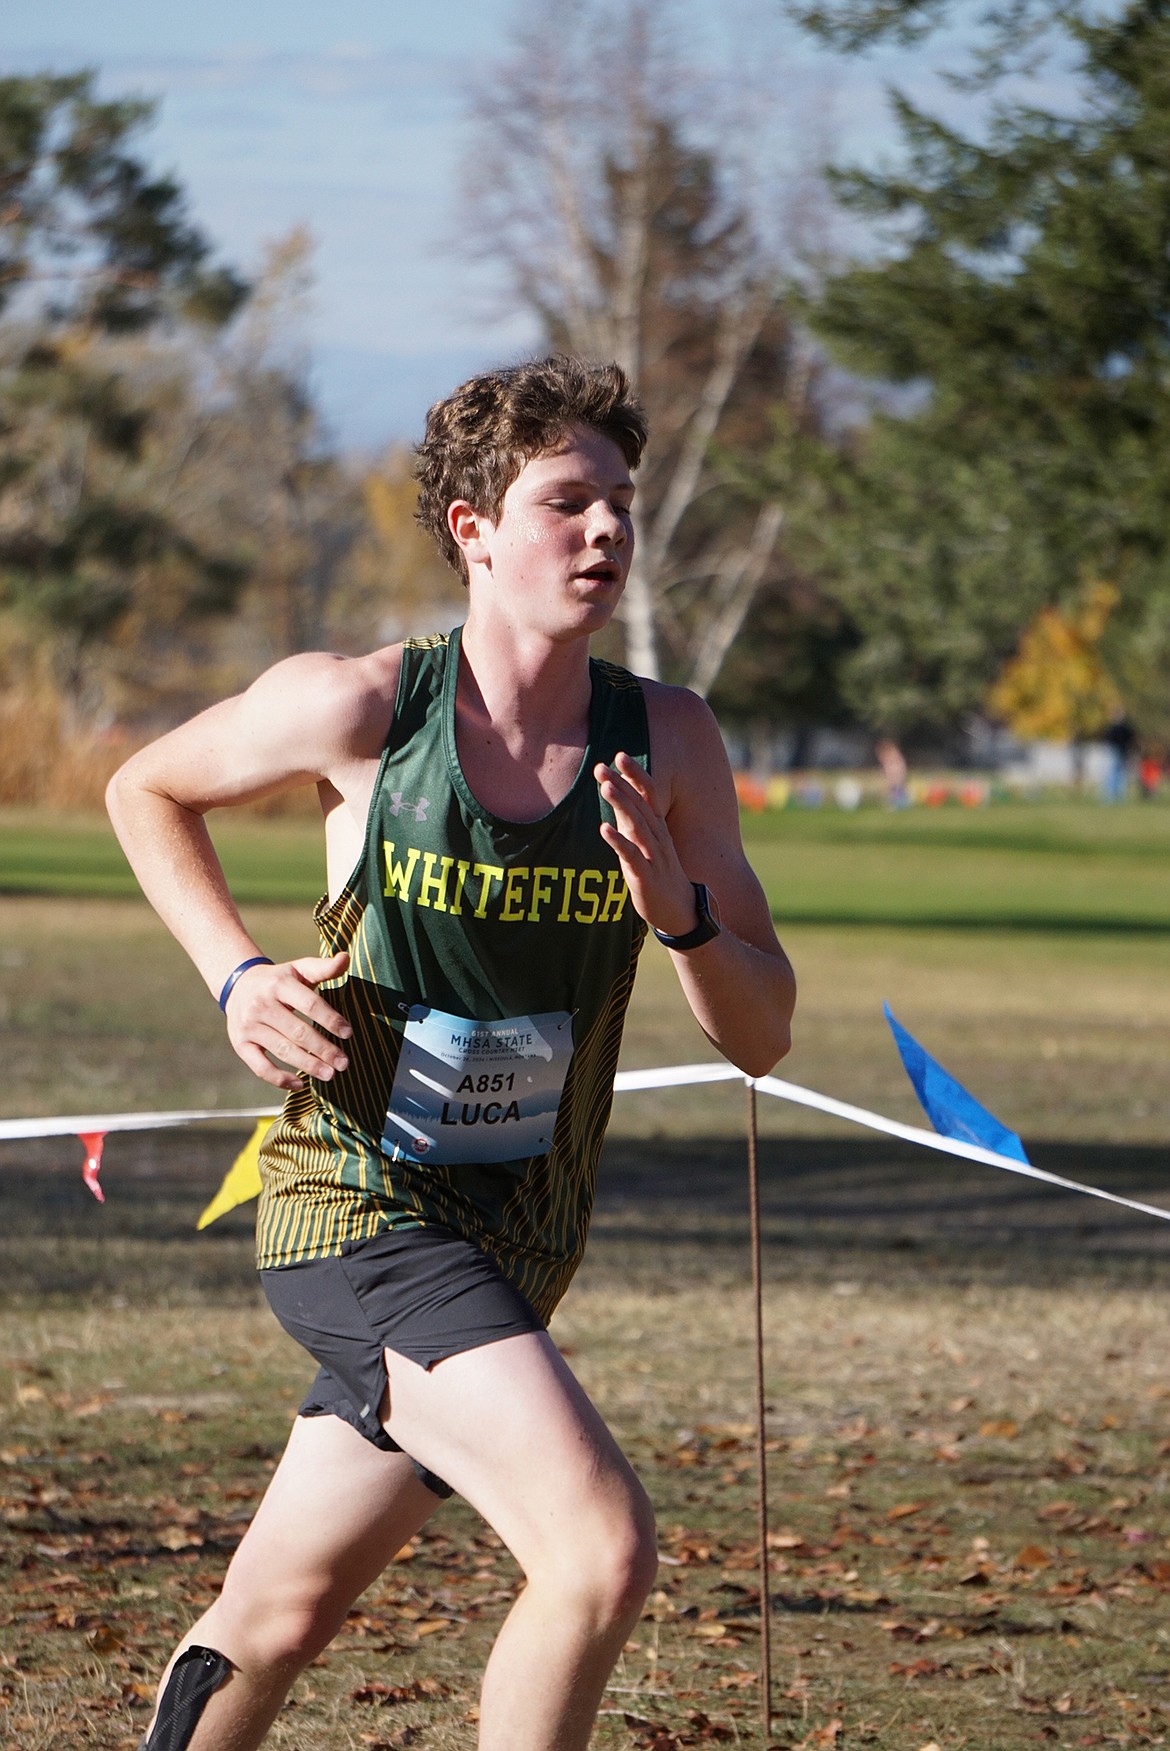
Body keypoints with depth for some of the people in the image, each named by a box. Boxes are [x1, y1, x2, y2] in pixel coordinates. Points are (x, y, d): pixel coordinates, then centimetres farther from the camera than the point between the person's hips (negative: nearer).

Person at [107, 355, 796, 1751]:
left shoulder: (667, 743, -4)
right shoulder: (357, 708, -13)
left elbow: (760, 1036, 0)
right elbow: (147, 792, 7)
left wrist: (681, 912, -20)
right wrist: (237, 978, -6)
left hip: (516, 1247, 5)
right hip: (356, 1207, -5)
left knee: (278, 1615, 20)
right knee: (604, 1547, -24)